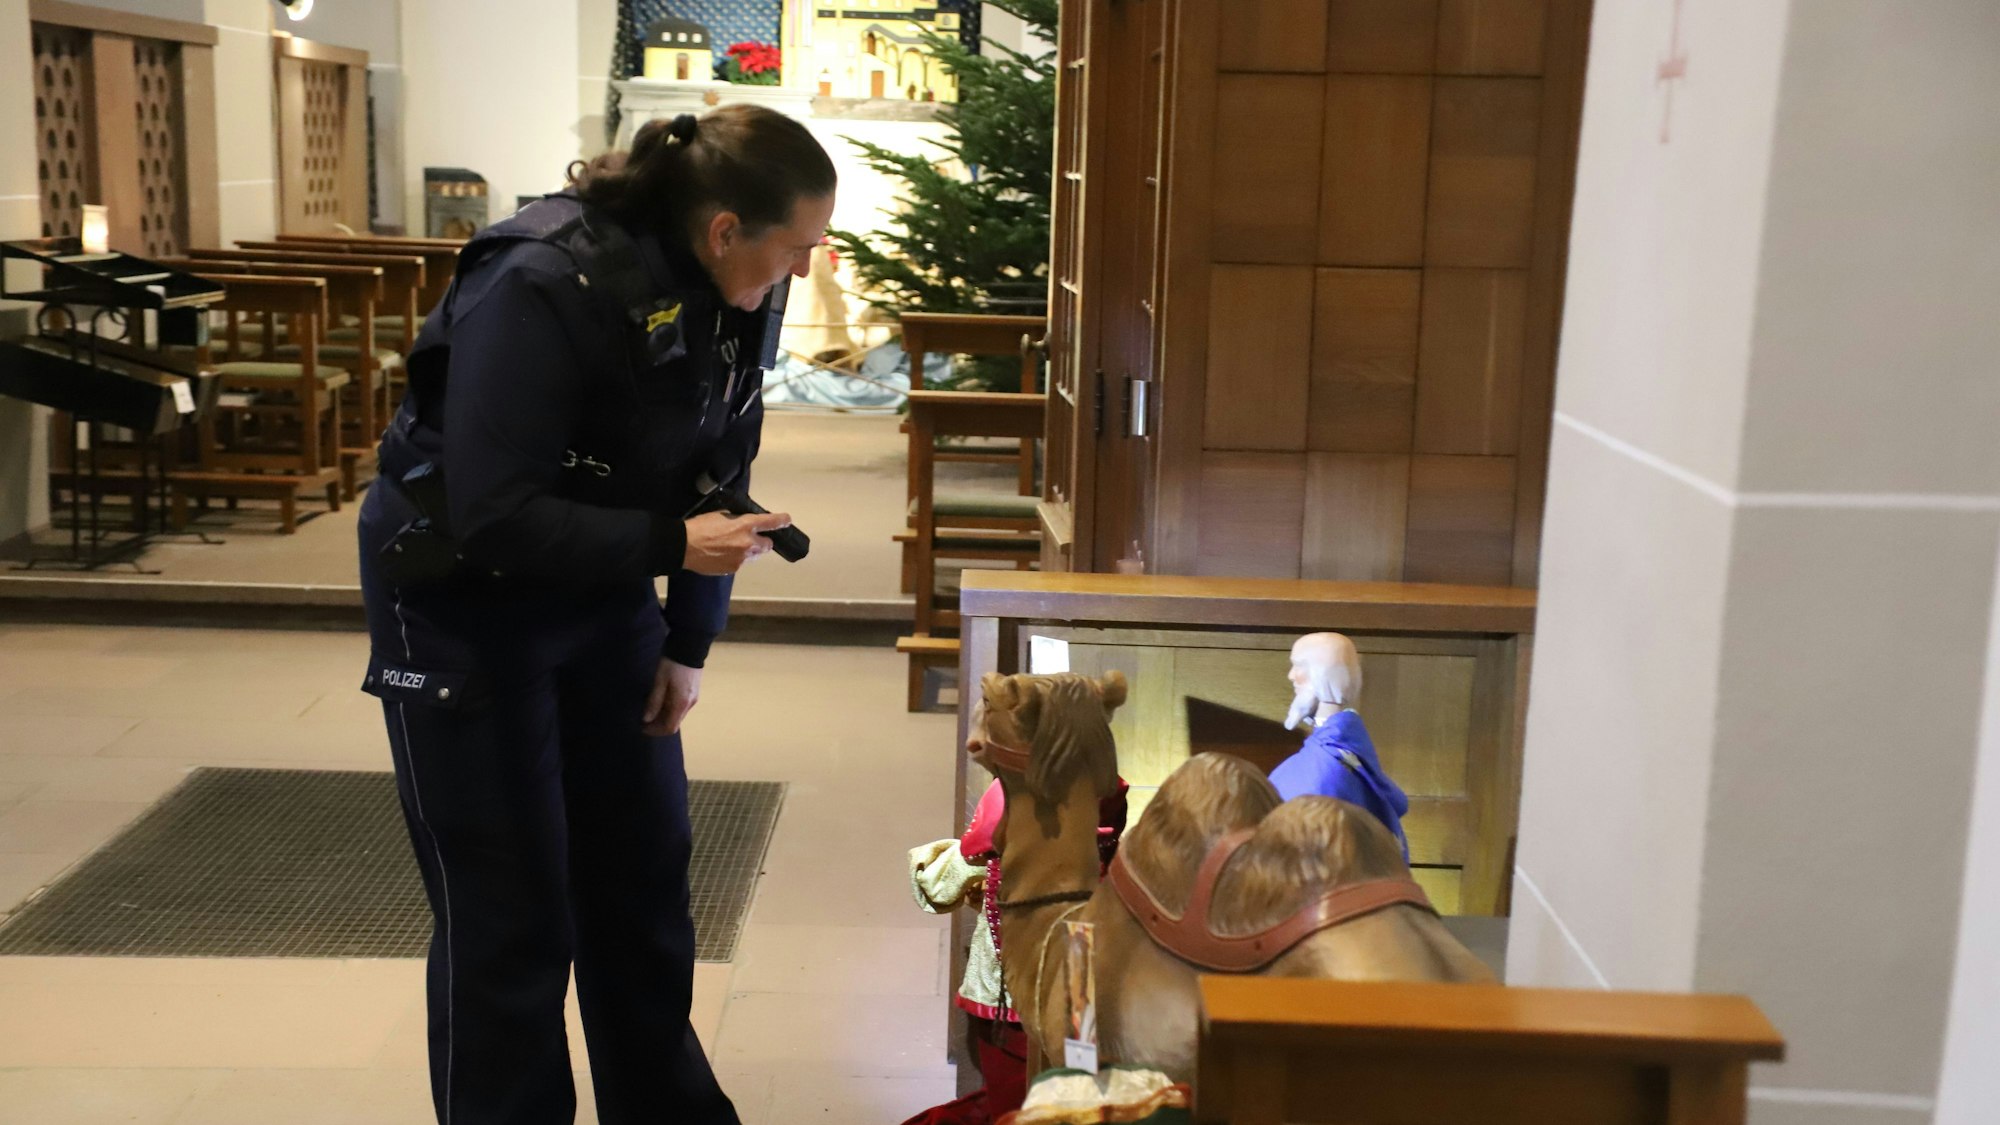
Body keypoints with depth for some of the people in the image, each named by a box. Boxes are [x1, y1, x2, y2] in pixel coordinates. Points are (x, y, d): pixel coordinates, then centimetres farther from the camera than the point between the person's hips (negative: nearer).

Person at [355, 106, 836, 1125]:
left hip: (602, 586, 7)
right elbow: (493, 517, -30)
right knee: (510, 913, -2)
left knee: (645, 874, 12)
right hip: (461, 591, -6)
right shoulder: (542, 288, -29)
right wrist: (670, 545, -34)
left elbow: (712, 471, 3)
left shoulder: (734, 295, -9)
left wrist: (688, 643, 2)